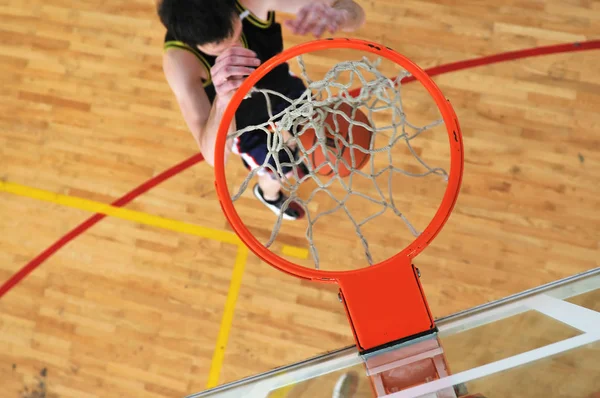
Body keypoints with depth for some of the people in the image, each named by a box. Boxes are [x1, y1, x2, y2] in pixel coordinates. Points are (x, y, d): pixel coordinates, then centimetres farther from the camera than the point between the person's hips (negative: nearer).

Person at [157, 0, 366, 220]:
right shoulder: (179, 59, -44)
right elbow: (215, 156, -48)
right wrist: (223, 100, -68)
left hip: (284, 88, 3)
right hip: (244, 123, -2)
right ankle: (269, 194, 61)